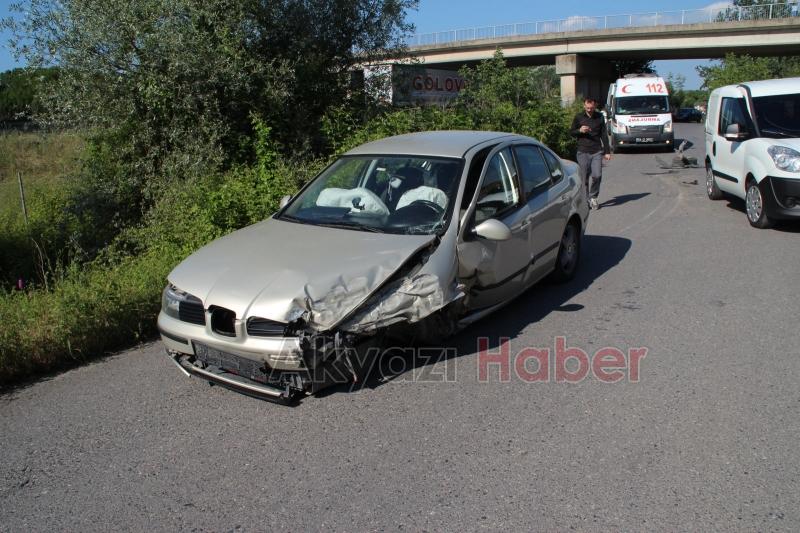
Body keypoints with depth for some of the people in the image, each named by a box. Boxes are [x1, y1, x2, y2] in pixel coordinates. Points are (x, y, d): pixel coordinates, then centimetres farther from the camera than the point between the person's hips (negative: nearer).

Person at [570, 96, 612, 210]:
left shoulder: (600, 117, 8)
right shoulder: (578, 117, 3)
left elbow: (604, 136, 13)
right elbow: (571, 132, 10)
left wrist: (607, 152, 9)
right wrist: (580, 130, -12)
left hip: (597, 151, 1)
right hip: (583, 152, -1)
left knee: (597, 175, -10)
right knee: (584, 178, -2)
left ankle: (593, 197, 10)